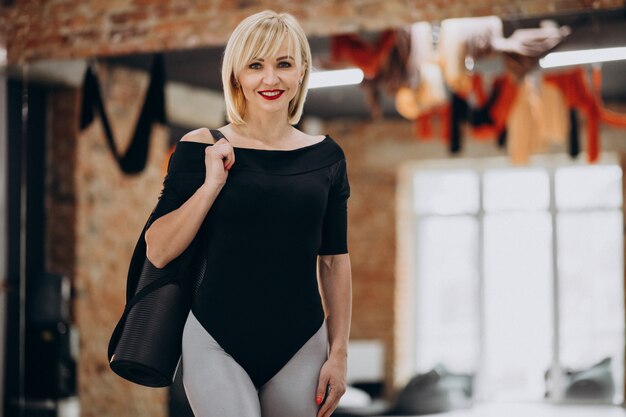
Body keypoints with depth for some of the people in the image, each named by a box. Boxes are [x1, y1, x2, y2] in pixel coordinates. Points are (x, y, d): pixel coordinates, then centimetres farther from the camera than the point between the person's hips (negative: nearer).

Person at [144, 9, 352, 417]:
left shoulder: (326, 157, 6)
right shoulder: (201, 148, -2)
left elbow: (334, 261, 9)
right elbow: (158, 251, -5)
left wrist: (339, 353, 5)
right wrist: (212, 182, -13)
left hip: (299, 348, 3)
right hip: (217, 345, -2)